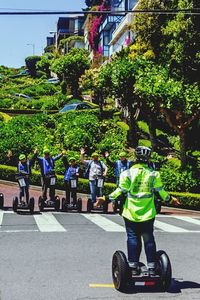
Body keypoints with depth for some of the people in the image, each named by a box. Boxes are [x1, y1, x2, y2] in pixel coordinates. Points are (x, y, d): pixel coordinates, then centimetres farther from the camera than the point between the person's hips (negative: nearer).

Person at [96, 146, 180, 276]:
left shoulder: (128, 173, -8)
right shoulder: (154, 174, -2)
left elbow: (120, 191, -10)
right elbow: (161, 191, 1)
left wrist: (106, 199, -2)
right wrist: (171, 199, 19)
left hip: (131, 213, -1)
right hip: (148, 214, 1)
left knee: (133, 239, 7)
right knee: (149, 239, 10)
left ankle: (133, 266, 10)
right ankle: (152, 267, 13)